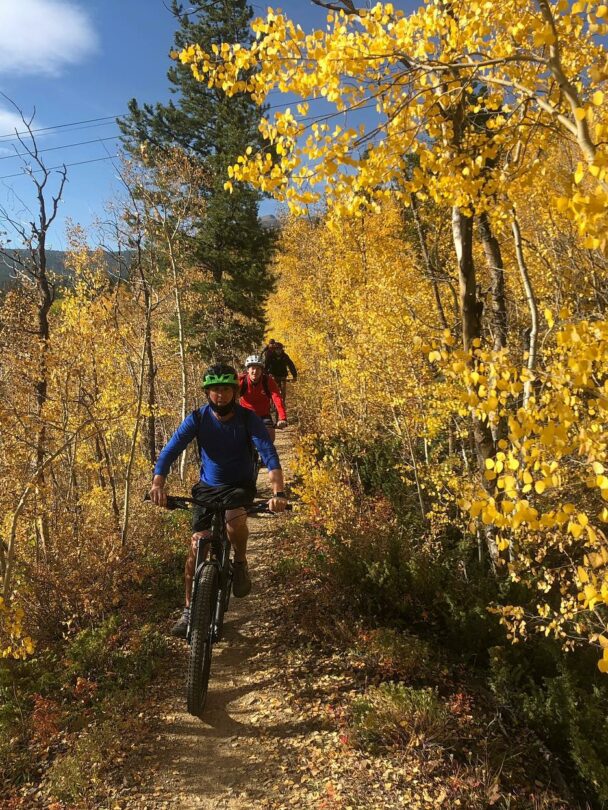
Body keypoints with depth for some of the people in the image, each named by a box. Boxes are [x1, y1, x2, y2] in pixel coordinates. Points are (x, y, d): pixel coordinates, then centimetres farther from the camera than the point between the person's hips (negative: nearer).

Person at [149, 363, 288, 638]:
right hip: (207, 487, 2)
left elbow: (269, 454, -28)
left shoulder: (248, 419, -18)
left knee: (235, 521, -34)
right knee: (197, 547, -3)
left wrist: (278, 492, -44)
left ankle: (241, 562, -1)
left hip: (239, 485, -2)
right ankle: (189, 610, 13)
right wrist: (157, 484, -40)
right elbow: (170, 450, -22)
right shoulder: (197, 418, -14)